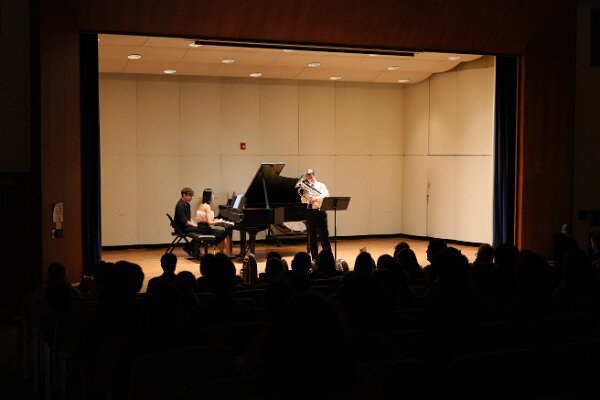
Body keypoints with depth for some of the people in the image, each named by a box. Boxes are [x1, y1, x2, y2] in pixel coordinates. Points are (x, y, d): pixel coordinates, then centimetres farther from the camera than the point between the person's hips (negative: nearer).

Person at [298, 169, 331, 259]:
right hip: (310, 212, 3)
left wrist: (316, 198, -33)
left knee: (323, 234, -4)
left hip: (320, 212, -3)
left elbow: (326, 194, -18)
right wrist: (304, 192, -13)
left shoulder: (320, 185, 1)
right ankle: (314, 256, 14)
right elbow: (303, 201, 2)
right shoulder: (306, 187, 9)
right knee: (312, 235, 7)